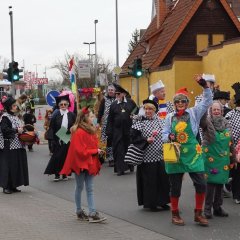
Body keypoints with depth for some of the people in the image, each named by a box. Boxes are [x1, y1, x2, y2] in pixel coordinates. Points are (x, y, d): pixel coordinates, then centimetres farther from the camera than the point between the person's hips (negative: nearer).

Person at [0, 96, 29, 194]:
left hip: (18, 146, 8)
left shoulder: (15, 116, 14)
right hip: (9, 147, -8)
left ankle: (13, 186, 17)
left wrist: (22, 130, 2)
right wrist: (17, 130, -19)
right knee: (8, 166, -5)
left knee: (18, 165, 9)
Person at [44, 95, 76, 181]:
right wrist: (55, 139, -9)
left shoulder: (72, 115, 0)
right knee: (57, 157, -1)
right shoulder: (56, 115, -3)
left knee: (66, 156, 6)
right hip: (58, 140, -1)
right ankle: (57, 174, 8)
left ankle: (64, 174, 17)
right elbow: (52, 128, -2)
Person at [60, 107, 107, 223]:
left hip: (90, 163, 8)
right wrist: (95, 151, -17)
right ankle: (79, 211, 19)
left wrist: (98, 151, -1)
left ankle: (92, 213, 1)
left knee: (90, 189, 3)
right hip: (80, 163, -8)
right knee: (80, 187, 7)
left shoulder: (91, 131, 10)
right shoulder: (79, 132, -18)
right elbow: (80, 150, -22)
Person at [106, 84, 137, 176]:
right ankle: (121, 169, 4)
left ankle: (131, 166, 26)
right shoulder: (113, 105, 4)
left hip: (129, 129, 0)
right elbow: (110, 120, 3)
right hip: (118, 131, 0)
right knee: (119, 150, 0)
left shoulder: (131, 102, 2)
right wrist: (109, 132, -1)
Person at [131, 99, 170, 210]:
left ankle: (162, 201, 20)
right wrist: (146, 140, -18)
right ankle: (150, 203, 11)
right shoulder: (140, 122, -5)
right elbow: (133, 137, -10)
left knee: (163, 179, 7)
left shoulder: (159, 121, 8)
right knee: (149, 180, 0)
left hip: (160, 155, 4)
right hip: (147, 156, -4)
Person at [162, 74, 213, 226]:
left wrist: (205, 86, -17)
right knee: (175, 186, 6)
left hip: (192, 153, 0)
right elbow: (164, 135, 9)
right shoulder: (170, 117, 6)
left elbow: (208, 101, -5)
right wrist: (169, 137, -14)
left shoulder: (194, 113, 3)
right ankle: (175, 214, 22)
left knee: (201, 183, -5)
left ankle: (198, 213, 11)